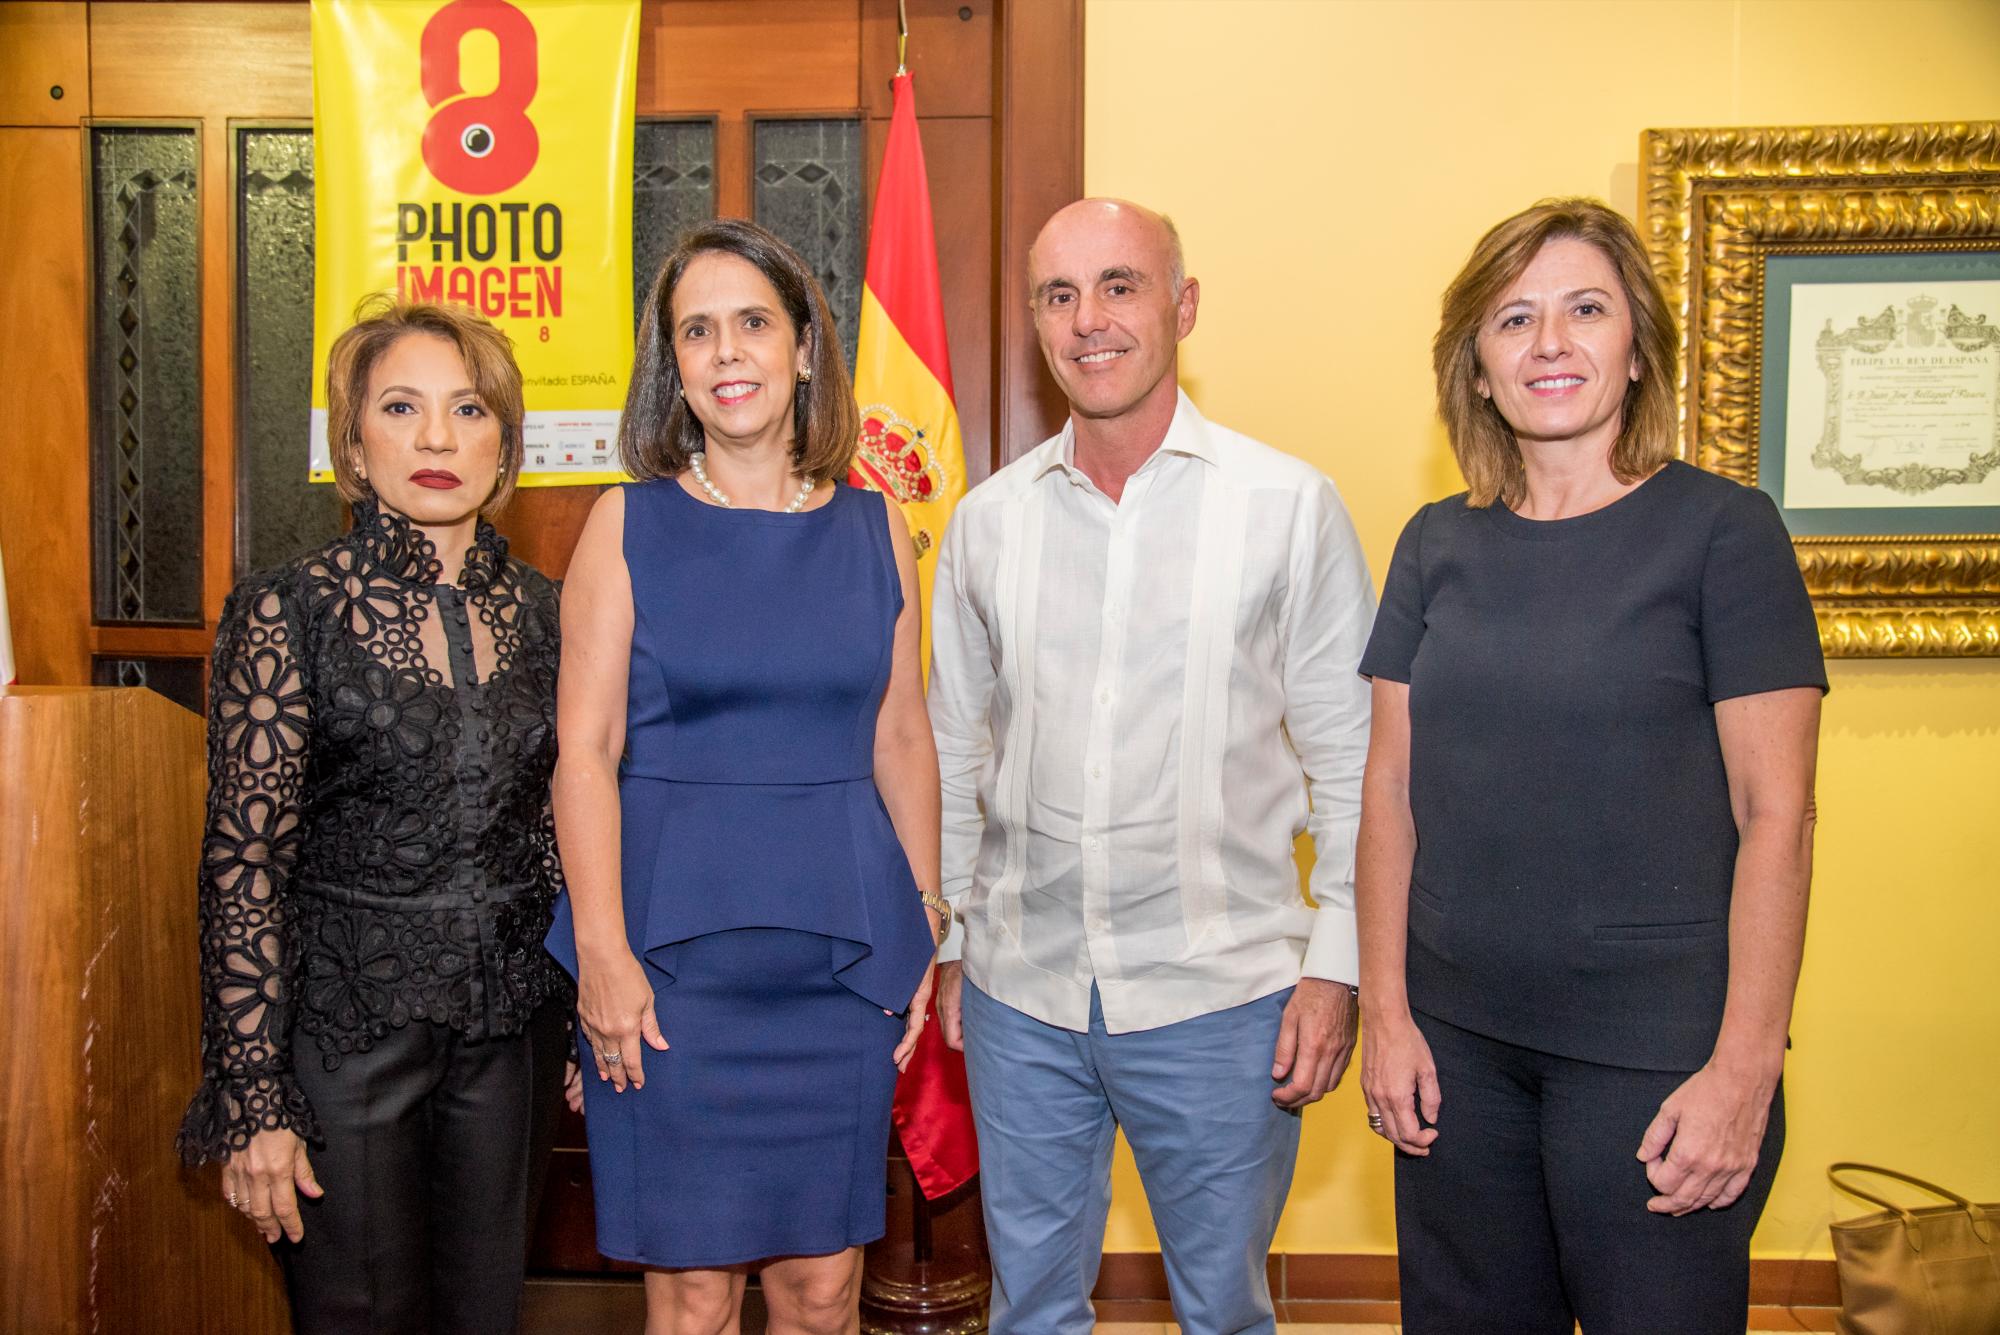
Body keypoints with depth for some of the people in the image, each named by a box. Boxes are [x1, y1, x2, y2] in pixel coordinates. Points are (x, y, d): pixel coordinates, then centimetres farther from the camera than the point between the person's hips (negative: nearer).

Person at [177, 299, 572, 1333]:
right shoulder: (288, 612, -8)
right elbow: (243, 864, -9)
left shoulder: (543, 612, 4)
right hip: (344, 1026, -3)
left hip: (512, 1026, 4)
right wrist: (253, 1102, -11)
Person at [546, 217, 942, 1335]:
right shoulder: (630, 524, 0)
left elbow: (902, 738, 10)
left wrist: (929, 922, 6)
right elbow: (585, 747, -4)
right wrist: (603, 949, -11)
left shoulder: (874, 528, 7)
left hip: (843, 948, 2)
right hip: (674, 948, -2)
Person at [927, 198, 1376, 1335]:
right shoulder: (988, 521, 4)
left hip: (1219, 995, -2)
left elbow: (1353, 758, -2)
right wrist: (950, 943, 11)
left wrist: (1336, 964, -6)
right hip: (1021, 990, 3)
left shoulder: (1289, 505, -5)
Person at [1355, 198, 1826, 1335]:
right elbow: (1392, 785, 7)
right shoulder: (1439, 545, 5)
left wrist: (1744, 1070, -12)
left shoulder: (1722, 529, -6)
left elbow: (1776, 813, -9)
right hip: (1457, 1039, 4)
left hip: (1655, 1047, -4)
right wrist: (1386, 1013, 3)